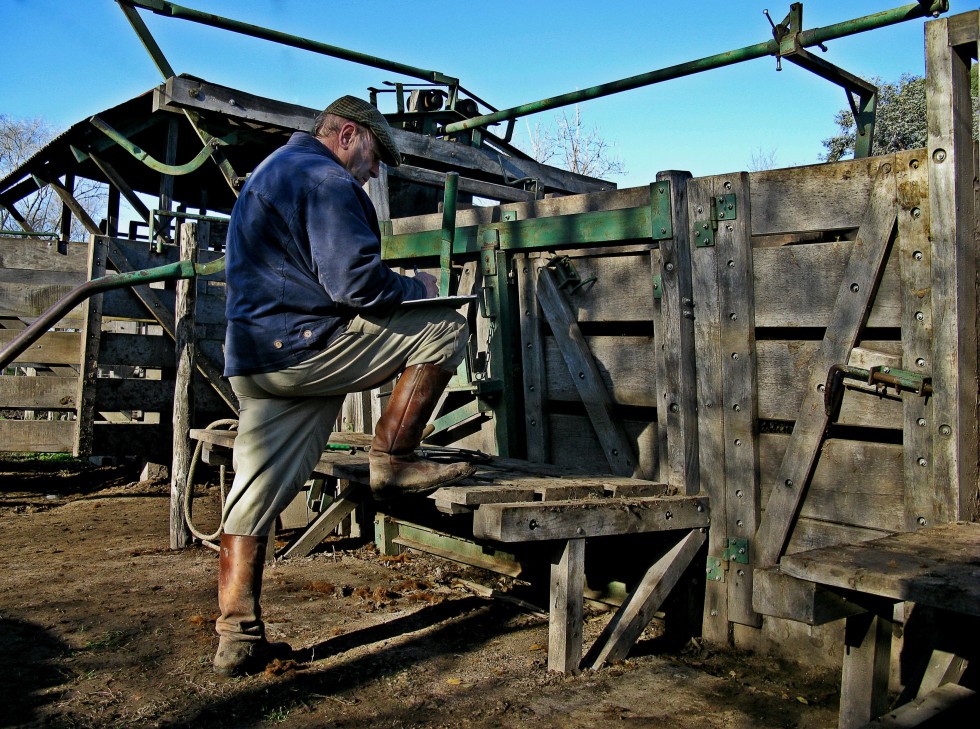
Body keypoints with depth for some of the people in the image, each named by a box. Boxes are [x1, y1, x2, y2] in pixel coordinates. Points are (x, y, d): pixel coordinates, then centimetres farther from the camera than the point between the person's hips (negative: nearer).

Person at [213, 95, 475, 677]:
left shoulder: (271, 172, 28)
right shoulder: (326, 180, -6)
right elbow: (357, 282, -18)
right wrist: (417, 288, 1)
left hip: (252, 357, 10)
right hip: (303, 346, -10)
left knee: (257, 494, 9)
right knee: (444, 330, -2)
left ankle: (237, 639, 13)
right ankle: (393, 461, 2)